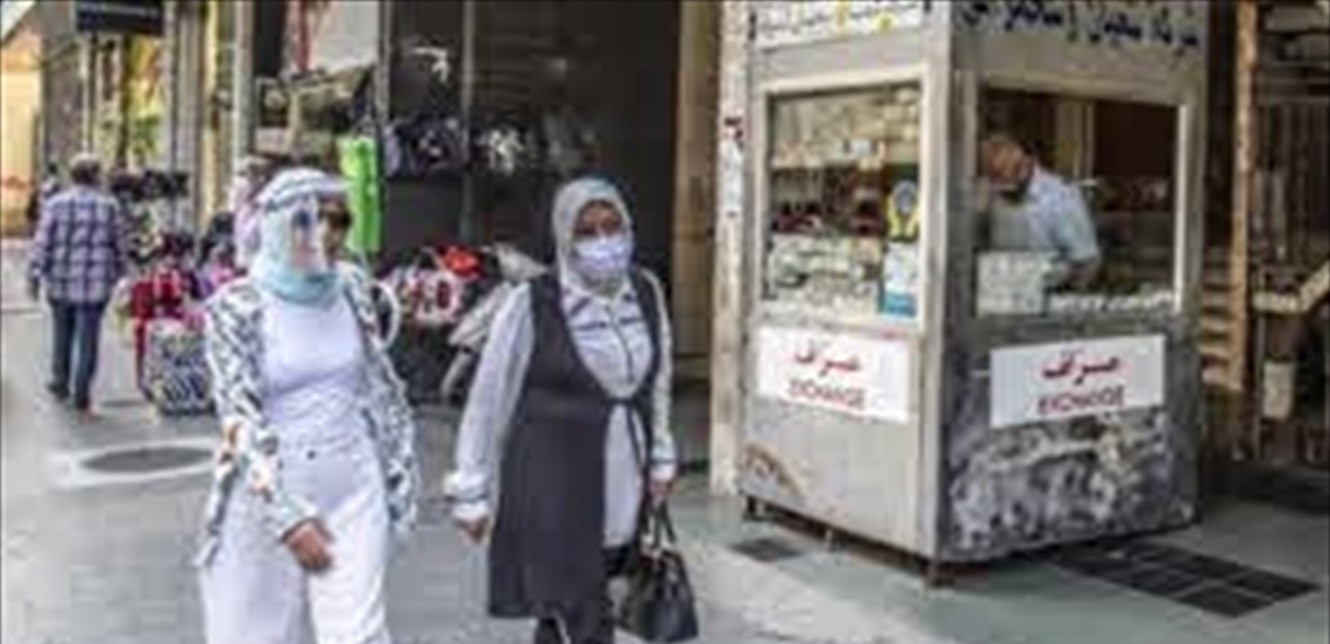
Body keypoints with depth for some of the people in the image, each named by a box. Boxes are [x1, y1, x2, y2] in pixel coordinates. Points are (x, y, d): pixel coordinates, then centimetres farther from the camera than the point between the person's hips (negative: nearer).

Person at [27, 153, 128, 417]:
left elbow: (43, 243, -6)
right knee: (88, 340, 3)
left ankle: (61, 385, 32)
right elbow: (119, 246, 4)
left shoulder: (56, 203, -2)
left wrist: (34, 276, -1)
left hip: (61, 282, 1)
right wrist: (118, 273, 18)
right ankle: (81, 397, 3)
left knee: (62, 335, 19)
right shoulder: (110, 205, -2)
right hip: (95, 283, -1)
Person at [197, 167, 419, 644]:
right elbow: (239, 418, -14)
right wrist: (287, 515, -19)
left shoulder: (351, 288, 2)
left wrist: (399, 471, 11)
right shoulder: (236, 305, -9)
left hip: (353, 489, 2)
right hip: (269, 493, -2)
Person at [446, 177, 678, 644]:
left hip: (621, 486, 5)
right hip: (553, 488, -5)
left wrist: (660, 461, 18)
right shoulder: (531, 304, -14)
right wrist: (471, 492, -3)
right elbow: (488, 400, -6)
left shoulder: (646, 292, 1)